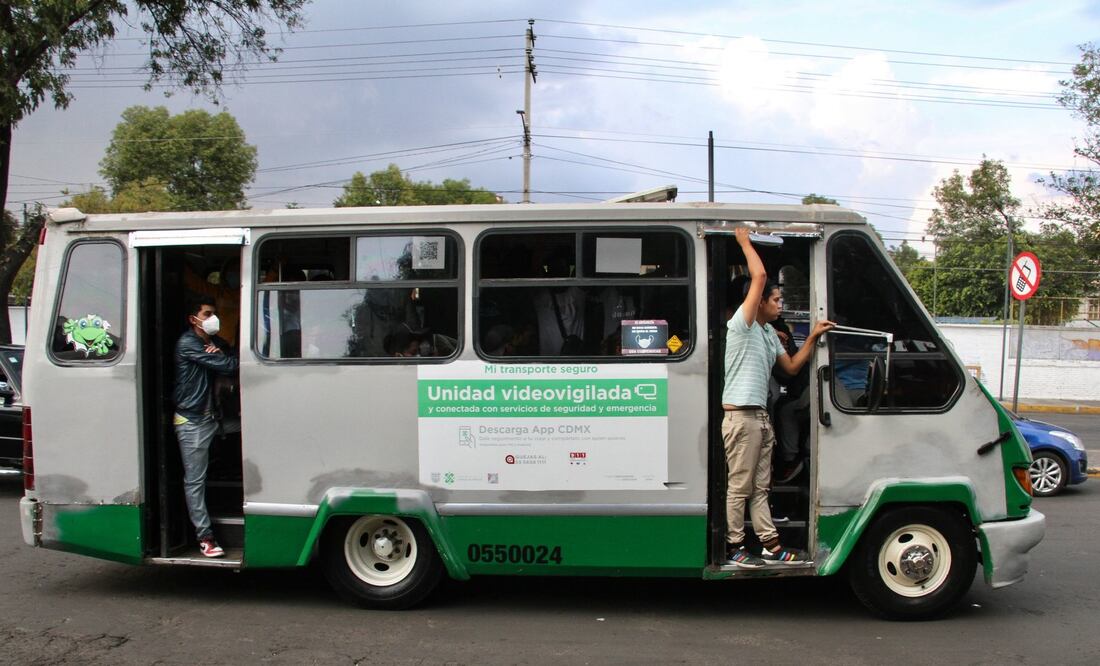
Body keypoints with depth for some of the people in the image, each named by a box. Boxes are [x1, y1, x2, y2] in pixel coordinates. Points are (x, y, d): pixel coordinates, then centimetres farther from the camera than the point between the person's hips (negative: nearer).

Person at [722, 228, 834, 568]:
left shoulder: (769, 333, 20)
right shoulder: (741, 323, -8)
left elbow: (791, 367, 24)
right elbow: (759, 276, -17)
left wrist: (812, 338, 15)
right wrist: (744, 241, -8)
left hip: (760, 416, 9)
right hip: (741, 415, -9)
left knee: (759, 486, 12)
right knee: (739, 486, -4)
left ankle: (770, 544, 17)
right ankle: (734, 548, 3)